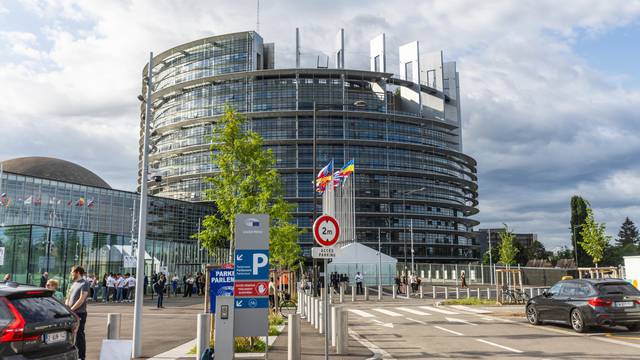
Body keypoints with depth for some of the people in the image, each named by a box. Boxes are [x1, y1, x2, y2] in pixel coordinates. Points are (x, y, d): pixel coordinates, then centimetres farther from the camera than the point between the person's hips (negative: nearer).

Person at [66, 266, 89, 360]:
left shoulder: (84, 284, -9)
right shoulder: (73, 284, 16)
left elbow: (81, 299, -16)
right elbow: (68, 297, 18)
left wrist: (71, 309, -15)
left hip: (79, 313, -8)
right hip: (71, 313, 8)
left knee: (79, 335, -3)